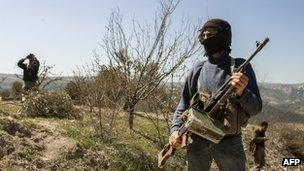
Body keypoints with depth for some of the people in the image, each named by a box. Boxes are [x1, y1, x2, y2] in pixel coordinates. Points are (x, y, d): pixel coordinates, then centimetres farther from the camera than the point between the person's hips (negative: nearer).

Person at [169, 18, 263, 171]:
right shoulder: (198, 70, 5)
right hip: (197, 142, 2)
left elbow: (256, 108, -3)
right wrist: (176, 129, -7)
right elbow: (184, 104, 8)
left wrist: (241, 92, -22)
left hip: (229, 143, -2)